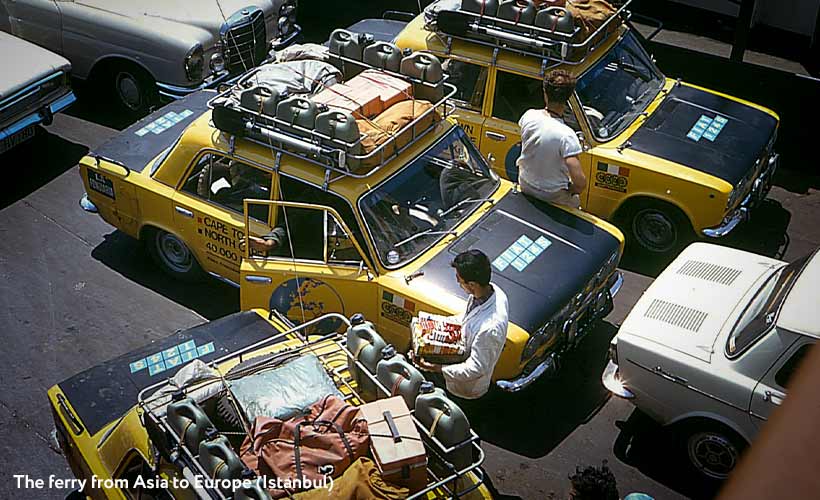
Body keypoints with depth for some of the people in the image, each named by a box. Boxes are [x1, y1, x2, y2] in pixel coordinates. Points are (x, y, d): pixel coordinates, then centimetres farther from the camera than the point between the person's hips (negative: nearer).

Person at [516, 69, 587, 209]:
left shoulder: (529, 116, -16)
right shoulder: (566, 136, -32)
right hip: (553, 197, -5)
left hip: (525, 187, 5)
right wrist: (572, 191, -11)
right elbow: (580, 182, -33)